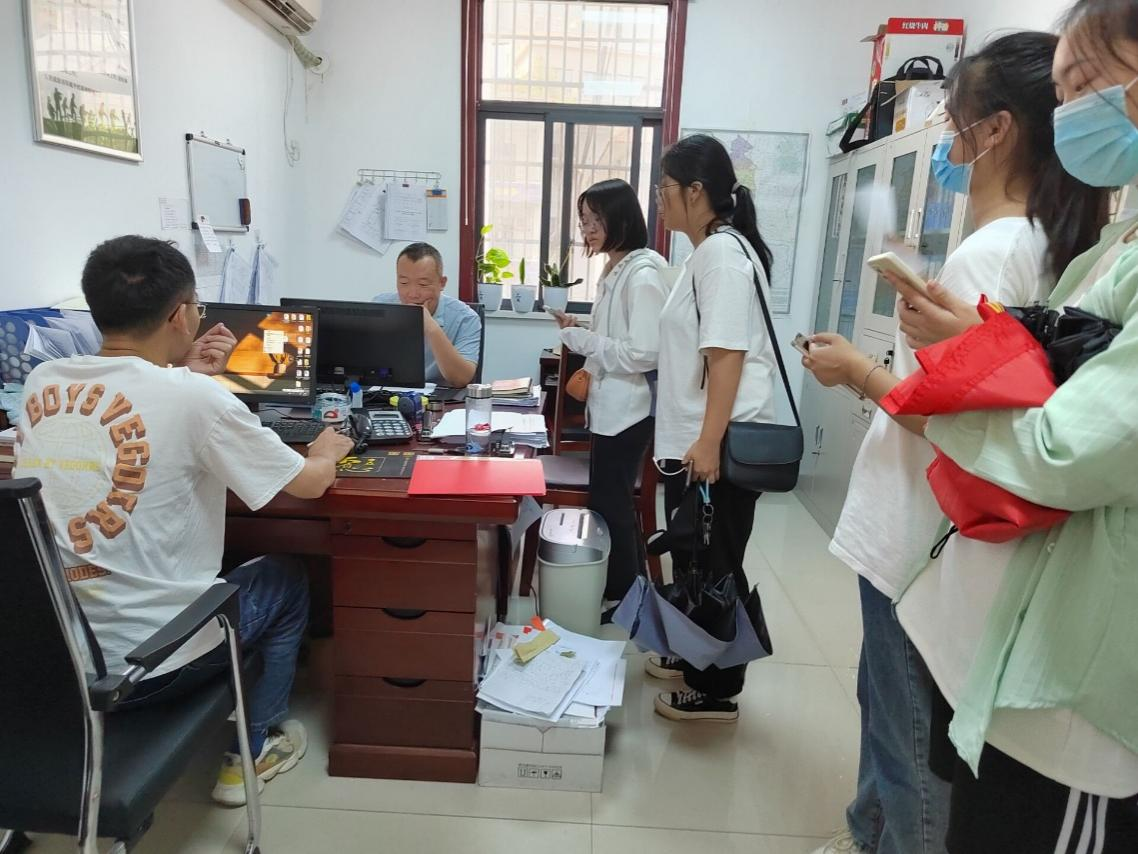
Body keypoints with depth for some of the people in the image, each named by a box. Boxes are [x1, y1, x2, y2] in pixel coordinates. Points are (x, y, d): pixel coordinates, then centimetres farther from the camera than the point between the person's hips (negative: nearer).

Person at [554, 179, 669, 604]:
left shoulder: (643, 274, -18)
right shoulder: (614, 270, 11)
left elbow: (643, 354, -24)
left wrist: (579, 337, -18)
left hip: (629, 408, -10)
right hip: (612, 404, 10)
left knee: (608, 505, 1)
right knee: (615, 501, 18)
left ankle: (623, 597, 18)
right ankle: (630, 590, 34)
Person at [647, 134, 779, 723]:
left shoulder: (723, 251, -14)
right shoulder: (706, 251, 16)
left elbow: (727, 353, -23)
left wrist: (709, 441, -26)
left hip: (718, 445, -10)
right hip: (693, 440, 10)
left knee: (715, 568, 2)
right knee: (692, 559, 20)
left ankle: (717, 691, 17)